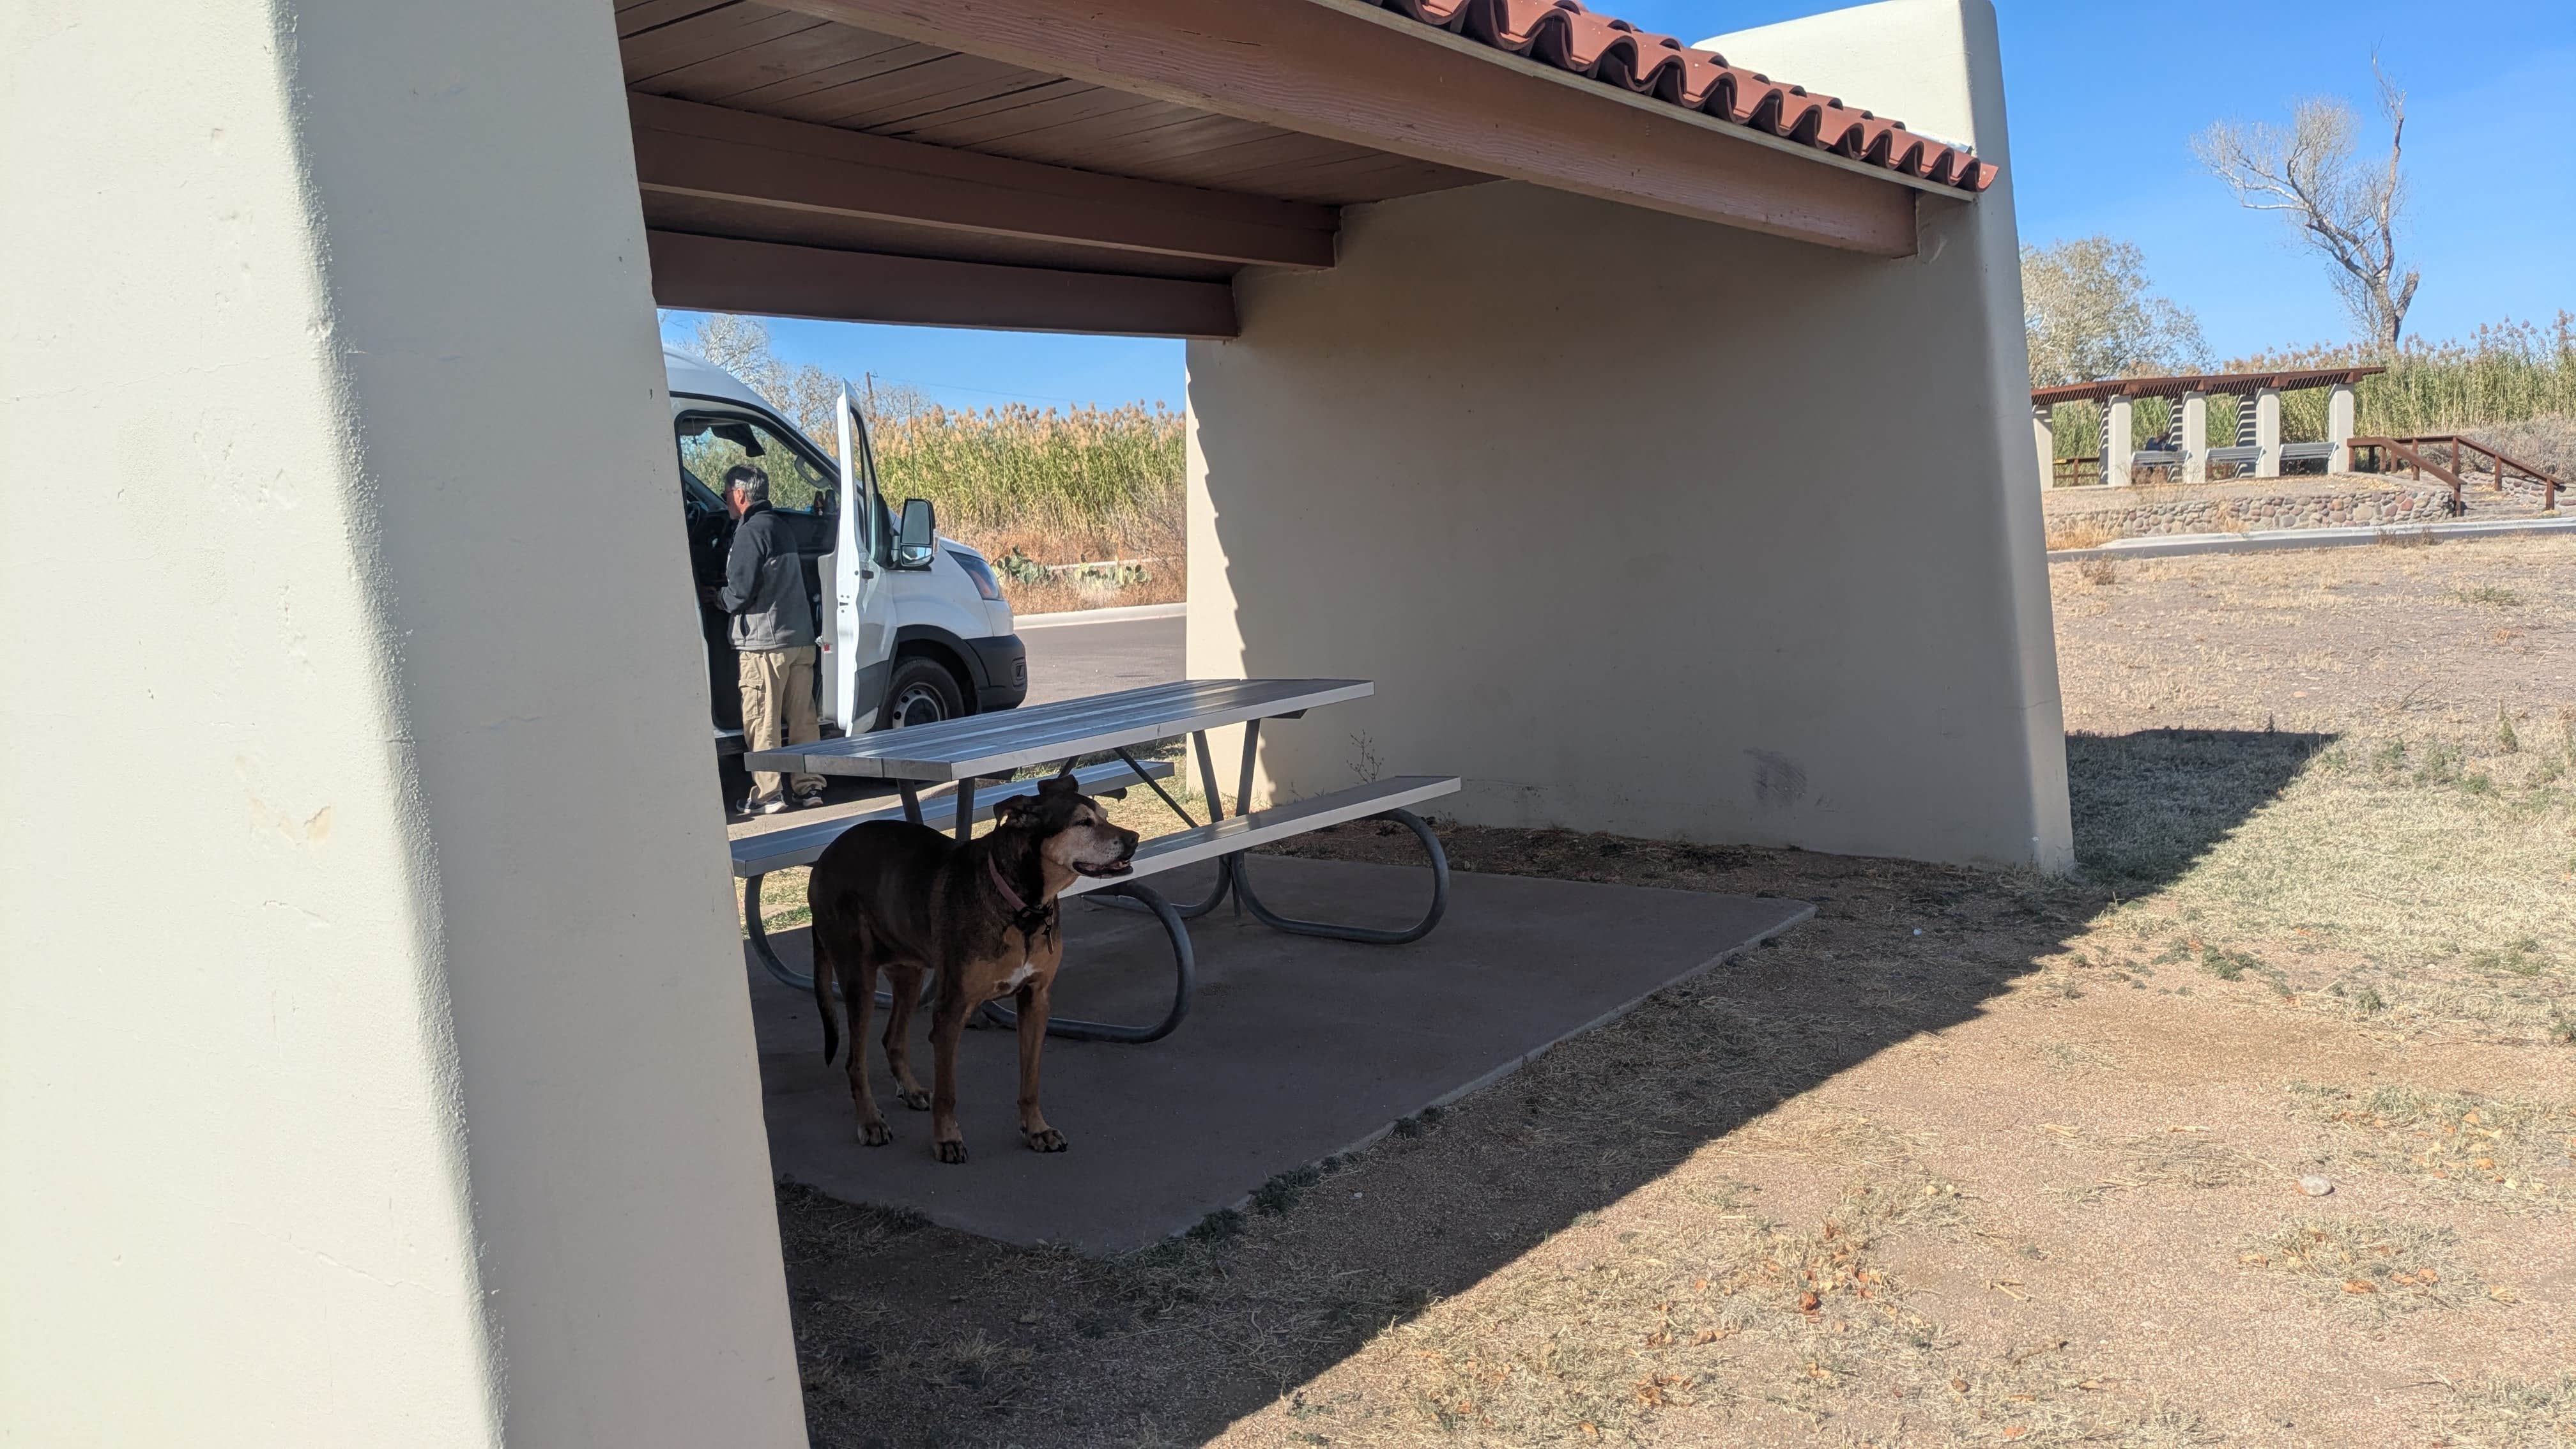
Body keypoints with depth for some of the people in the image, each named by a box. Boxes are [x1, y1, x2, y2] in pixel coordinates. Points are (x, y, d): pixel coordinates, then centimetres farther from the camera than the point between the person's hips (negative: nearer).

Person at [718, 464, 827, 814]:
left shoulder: (751, 532, -11)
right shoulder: (780, 526, 17)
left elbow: (741, 592, -17)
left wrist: (718, 597, 5)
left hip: (764, 643, -9)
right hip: (801, 638, 9)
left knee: (761, 722, -2)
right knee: (803, 717, 12)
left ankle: (768, 794, -1)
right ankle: (810, 786, 15)